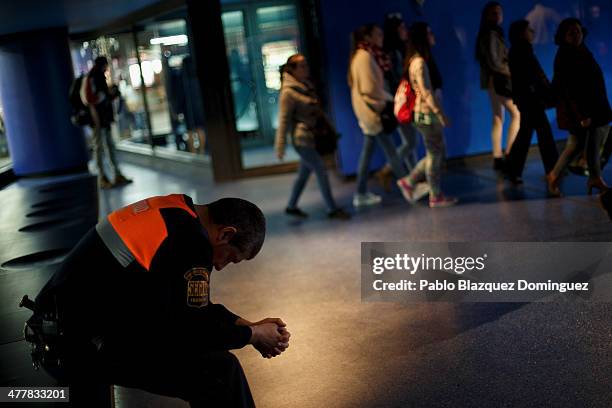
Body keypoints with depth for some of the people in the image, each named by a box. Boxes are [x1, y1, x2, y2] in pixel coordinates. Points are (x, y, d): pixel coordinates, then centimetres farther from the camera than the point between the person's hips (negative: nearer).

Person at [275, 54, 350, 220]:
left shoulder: (307, 86, 12)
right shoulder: (289, 92, -14)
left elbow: (317, 110, 21)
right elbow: (284, 120, -14)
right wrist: (280, 146, -14)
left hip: (313, 137, 8)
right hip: (303, 139, -8)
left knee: (304, 173, 15)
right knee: (321, 171, -6)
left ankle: (291, 206, 28)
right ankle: (332, 209, 3)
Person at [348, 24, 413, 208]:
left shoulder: (368, 55, 14)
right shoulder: (365, 56, -15)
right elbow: (369, 89, -20)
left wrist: (388, 99, 9)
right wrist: (387, 101, -10)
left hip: (369, 110, 10)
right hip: (371, 109, -10)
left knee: (368, 151, 10)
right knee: (390, 149, -4)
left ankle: (361, 194, 14)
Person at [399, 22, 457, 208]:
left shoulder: (418, 60, 12)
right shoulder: (420, 62, -17)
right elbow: (426, 92, -20)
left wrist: (439, 112, 17)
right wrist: (440, 113, -18)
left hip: (428, 113, 9)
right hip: (427, 113, -9)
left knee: (437, 153, 15)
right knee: (435, 155, 1)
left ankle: (410, 181, 20)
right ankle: (436, 196, 11)